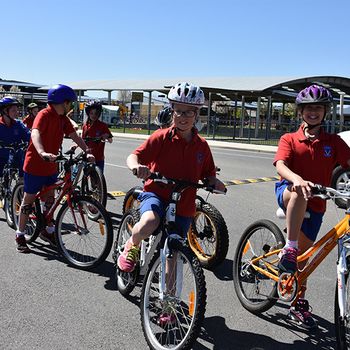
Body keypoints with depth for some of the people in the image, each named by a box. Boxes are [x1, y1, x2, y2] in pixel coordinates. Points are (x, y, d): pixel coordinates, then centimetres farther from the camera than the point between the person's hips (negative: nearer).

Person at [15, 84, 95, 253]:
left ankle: (48, 230, 29)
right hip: (35, 165, -7)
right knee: (29, 199, 4)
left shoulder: (63, 118, 5)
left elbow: (74, 135, 1)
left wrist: (87, 151, -15)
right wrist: (42, 153, -55)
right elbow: (35, 133, -37)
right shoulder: (44, 114, -20)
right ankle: (20, 235, 17)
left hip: (50, 165, 7)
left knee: (49, 198, 15)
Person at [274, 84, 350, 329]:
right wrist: (297, 179, -40)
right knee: (300, 193, -39)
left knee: (304, 253, 8)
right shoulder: (289, 139, 0)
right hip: (288, 192, -2)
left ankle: (299, 304, 25)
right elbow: (280, 166, -18)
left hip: (315, 204, 2)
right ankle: (289, 248, -31)